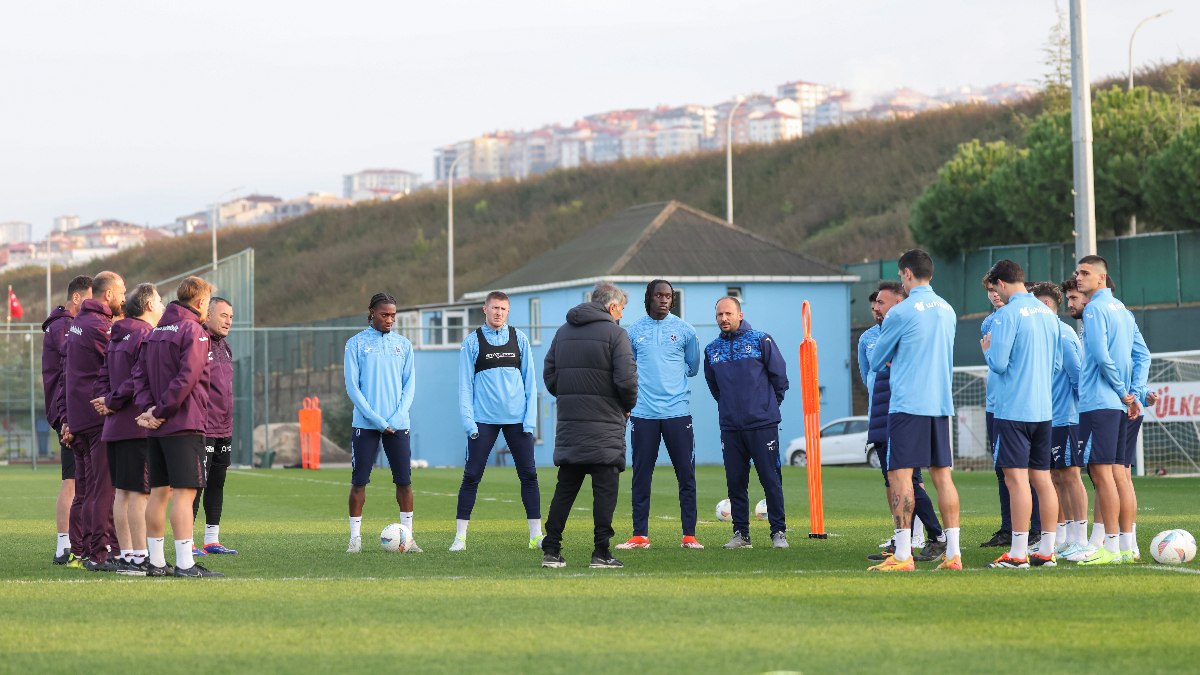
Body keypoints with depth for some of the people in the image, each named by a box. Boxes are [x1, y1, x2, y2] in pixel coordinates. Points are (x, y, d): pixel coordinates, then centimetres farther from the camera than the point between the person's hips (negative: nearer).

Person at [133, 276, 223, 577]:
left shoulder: (154, 333, 16)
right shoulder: (193, 331, -9)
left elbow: (139, 374, 9)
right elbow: (186, 378, -19)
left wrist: (147, 408, -2)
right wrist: (160, 411, -13)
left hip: (157, 428, 8)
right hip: (185, 424, -8)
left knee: (159, 492, 12)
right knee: (184, 492, -10)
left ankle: (156, 562, 15)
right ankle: (185, 564, -13)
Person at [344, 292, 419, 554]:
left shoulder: (403, 344, 10)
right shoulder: (356, 344, 1)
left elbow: (409, 384, 8)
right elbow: (352, 386, -4)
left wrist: (397, 418, -7)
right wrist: (377, 419, -12)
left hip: (398, 424, 3)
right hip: (366, 424, -2)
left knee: (404, 480, 0)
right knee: (359, 481, -2)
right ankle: (355, 537, 4)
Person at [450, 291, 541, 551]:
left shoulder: (519, 339, 8)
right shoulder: (472, 342, 3)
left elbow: (529, 381, 8)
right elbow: (465, 385, 1)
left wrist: (530, 417, -1)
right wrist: (468, 420, -7)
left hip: (517, 419, 2)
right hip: (484, 420, -2)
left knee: (529, 475, 1)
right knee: (471, 476, -2)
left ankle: (536, 535, 7)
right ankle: (460, 535, 4)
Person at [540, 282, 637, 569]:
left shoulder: (563, 332, 12)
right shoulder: (615, 333, -7)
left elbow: (549, 375, 10)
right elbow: (626, 379, -14)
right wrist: (628, 406, 4)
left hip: (568, 423, 6)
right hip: (604, 425, -5)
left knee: (564, 488, 9)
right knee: (605, 488, -1)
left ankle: (551, 551, 6)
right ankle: (601, 552, -5)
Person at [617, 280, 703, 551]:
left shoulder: (684, 330, 5)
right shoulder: (634, 331, 7)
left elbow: (692, 367, 13)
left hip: (677, 412, -1)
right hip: (643, 413, 1)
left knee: (686, 475, -1)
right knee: (641, 475, 3)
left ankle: (689, 535, 3)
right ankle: (640, 535, 9)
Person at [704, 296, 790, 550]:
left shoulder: (761, 340, -2)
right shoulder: (712, 350, 9)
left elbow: (779, 375, 3)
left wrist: (769, 403, 9)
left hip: (762, 424, -4)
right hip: (730, 426, 4)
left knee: (771, 479, -3)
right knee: (735, 482, 4)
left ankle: (779, 532, 2)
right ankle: (741, 533, 11)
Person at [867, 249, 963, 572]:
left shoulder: (901, 312, -9)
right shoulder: (948, 310, 11)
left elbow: (876, 362, 2)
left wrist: (887, 362, 25)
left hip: (907, 405, -6)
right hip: (941, 404, 6)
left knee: (899, 475, -4)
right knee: (942, 475, 8)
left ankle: (903, 554, -8)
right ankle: (953, 552, 5)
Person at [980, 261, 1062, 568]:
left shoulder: (1007, 314, -12)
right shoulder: (1047, 313, 11)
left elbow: (998, 364, -15)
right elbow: (1057, 364, 17)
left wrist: (987, 348, 4)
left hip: (1013, 409, -7)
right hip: (1044, 410, 7)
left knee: (1016, 478, -6)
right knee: (1042, 478, 10)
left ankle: (1018, 553, -7)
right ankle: (1047, 551, 11)